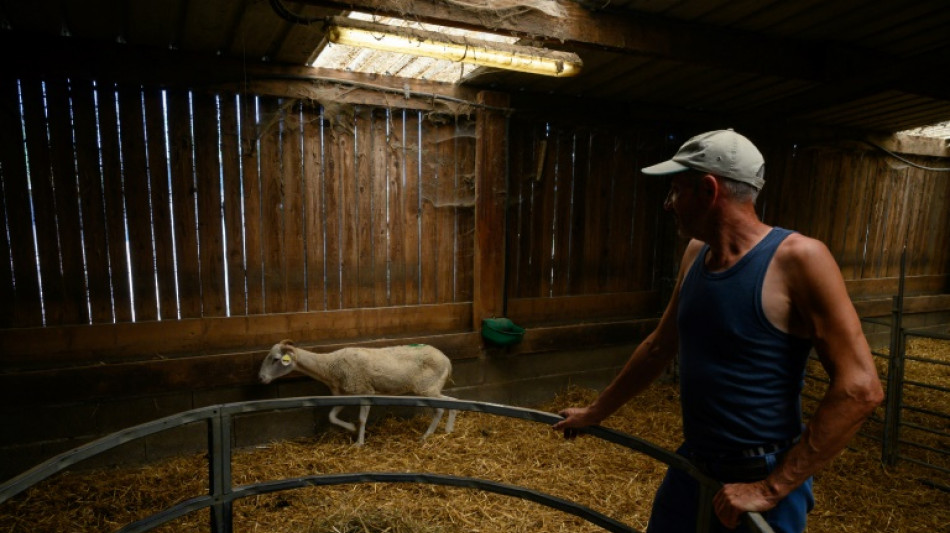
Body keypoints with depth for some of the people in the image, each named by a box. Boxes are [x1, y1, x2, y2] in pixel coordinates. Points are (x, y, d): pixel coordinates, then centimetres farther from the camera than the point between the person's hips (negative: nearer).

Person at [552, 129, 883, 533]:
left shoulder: (796, 258, -19)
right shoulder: (695, 254, 1)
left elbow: (859, 388, -21)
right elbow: (659, 347, 11)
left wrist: (771, 489, -20)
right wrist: (595, 412, 17)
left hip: (762, 480, -6)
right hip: (690, 467, 6)